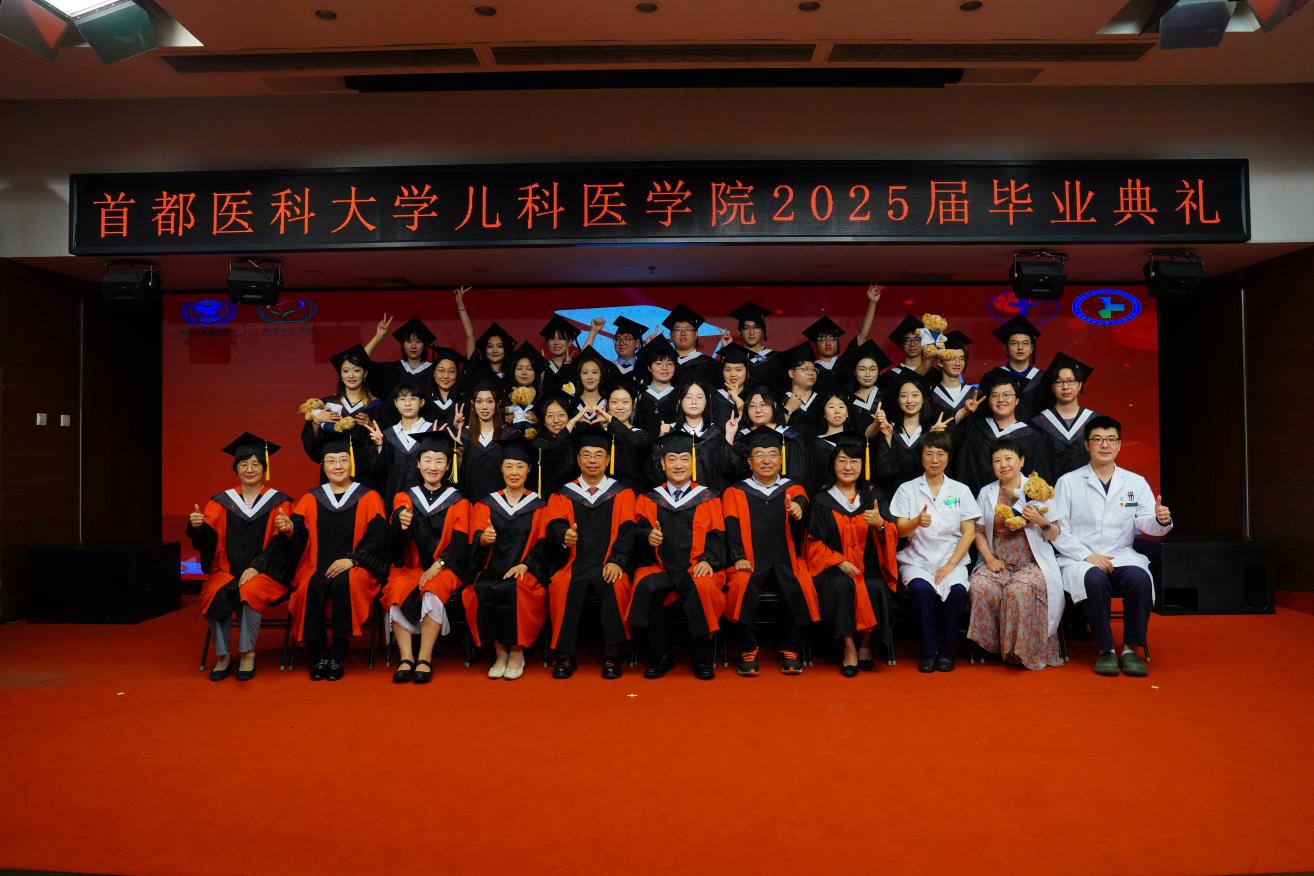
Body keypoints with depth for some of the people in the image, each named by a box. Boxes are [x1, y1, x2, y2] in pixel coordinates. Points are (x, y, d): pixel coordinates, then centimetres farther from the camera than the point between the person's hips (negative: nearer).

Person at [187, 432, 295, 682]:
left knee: (249, 592, -33)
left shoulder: (278, 502, 5)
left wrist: (255, 568, -18)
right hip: (226, 570, 2)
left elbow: (279, 543, -4)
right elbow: (209, 540, 0)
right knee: (215, 594, -28)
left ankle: (248, 654, -18)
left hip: (264, 572, -2)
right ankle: (222, 656, -13)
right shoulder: (221, 501, 11)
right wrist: (197, 526, -22)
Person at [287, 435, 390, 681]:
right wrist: (290, 530, -20)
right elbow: (299, 536, 3)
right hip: (317, 567, 2)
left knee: (343, 582, -34)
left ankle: (338, 656, -22)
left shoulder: (368, 498, 7)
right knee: (313, 586, -30)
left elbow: (377, 538, -3)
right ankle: (318, 656, -17)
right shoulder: (311, 499, 14)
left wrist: (351, 560, -16)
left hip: (355, 569, -2)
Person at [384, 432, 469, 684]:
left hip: (444, 569, -1)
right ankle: (406, 658, -25)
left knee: (433, 591, -32)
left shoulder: (458, 502, 8)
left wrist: (437, 566, -16)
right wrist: (401, 524, -29)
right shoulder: (404, 498, 11)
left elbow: (460, 543, 0)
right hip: (409, 566, 1)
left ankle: (425, 659, -24)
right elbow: (394, 544, -4)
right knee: (397, 591, -29)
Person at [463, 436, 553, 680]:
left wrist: (525, 564, -13)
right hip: (491, 571, 1)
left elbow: (543, 545, 4)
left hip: (524, 572, -1)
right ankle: (500, 651, -11)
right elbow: (474, 542, 5)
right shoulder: (486, 504, 15)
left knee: (515, 590, -33)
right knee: (483, 591, -31)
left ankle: (516, 652, -12)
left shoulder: (538, 506, 12)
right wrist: (483, 539, -19)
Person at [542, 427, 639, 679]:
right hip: (574, 564, 1)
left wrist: (616, 561, -15)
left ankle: (612, 656, -18)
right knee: (560, 586, -30)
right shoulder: (563, 495, 15)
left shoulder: (622, 493, 12)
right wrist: (563, 536, -24)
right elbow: (553, 526, 0)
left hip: (608, 566, -1)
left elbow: (626, 532, 1)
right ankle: (564, 656, -17)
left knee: (618, 587, -32)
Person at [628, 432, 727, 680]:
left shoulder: (707, 499, 12)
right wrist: (647, 536, -14)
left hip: (695, 568, -1)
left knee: (703, 587, -35)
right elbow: (638, 531, 9)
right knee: (645, 586, -33)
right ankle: (660, 657, -14)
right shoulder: (649, 499, 16)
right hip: (659, 567, 1)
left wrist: (707, 560, -13)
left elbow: (716, 536, 6)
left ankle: (701, 658, -13)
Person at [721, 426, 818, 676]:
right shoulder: (735, 492, 12)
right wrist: (739, 557, -17)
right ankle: (748, 652, -14)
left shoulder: (793, 489, 14)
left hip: (786, 562, 1)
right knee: (741, 586, -31)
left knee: (801, 588, -28)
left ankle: (791, 651, -9)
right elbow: (731, 527, 0)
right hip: (750, 563, -1)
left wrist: (797, 511, -34)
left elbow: (801, 503, -9)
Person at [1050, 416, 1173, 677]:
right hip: (1080, 559, -2)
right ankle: (1106, 650, -18)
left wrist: (1161, 520, -22)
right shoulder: (1068, 482, 5)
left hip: (1122, 557, 2)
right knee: (1094, 579, -35)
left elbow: (1147, 524, 2)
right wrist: (1087, 555, -13)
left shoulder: (1135, 482, 13)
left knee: (1140, 578, -31)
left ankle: (1132, 648, -14)